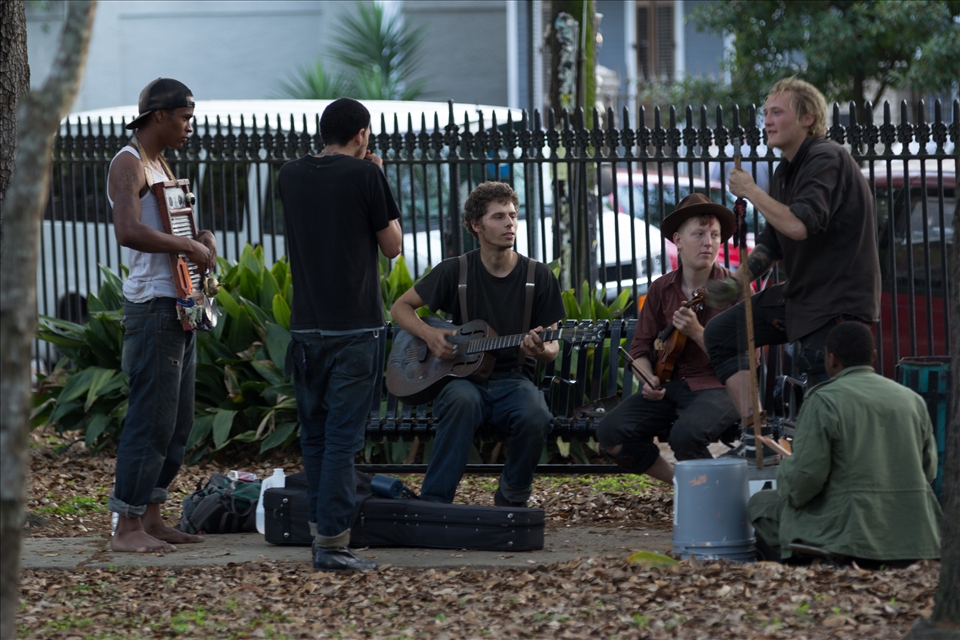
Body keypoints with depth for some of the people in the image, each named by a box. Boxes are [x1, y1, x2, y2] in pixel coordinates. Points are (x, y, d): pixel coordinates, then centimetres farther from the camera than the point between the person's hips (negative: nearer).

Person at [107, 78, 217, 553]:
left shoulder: (160, 165, 18)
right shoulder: (128, 164, -12)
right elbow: (128, 231, -28)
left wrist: (205, 238, 9)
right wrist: (189, 246, -21)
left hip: (181, 309, 10)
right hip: (152, 305, -10)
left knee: (178, 423, 13)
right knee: (152, 420, -9)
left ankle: (151, 517, 19)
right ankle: (127, 527, -6)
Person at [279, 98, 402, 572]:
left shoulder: (291, 175, 7)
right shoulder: (364, 176, -8)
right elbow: (392, 245, 0)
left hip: (306, 326, 5)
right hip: (353, 327, -5)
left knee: (314, 435, 14)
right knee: (343, 438, -6)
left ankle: (320, 529, 19)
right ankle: (332, 544, -10)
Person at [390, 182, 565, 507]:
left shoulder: (538, 276, 4)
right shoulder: (454, 271, 3)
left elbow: (552, 347, 8)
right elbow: (401, 307, 14)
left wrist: (541, 350, -18)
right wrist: (430, 335, -6)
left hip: (513, 379, 1)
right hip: (462, 377, -1)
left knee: (535, 417, -34)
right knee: (462, 401, -39)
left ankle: (512, 494, -4)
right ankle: (434, 502, -35)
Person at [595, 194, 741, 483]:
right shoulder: (661, 289, 9)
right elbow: (640, 347, 14)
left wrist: (696, 332, -22)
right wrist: (649, 380, -7)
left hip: (716, 387, -5)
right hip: (669, 385, 6)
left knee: (685, 434, -36)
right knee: (610, 432, -14)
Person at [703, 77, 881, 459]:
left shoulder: (826, 160, -18)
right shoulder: (786, 171, 12)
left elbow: (799, 226, -31)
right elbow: (772, 241, 21)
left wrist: (750, 192, -18)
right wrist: (738, 281, 6)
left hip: (838, 302, -10)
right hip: (799, 294, 10)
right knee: (721, 335, 6)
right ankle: (755, 434, 3)